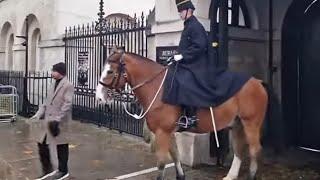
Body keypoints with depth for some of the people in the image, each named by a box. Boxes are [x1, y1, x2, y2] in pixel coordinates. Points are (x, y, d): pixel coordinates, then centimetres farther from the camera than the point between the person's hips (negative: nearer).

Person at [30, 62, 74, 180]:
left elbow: (68, 104, -19)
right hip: (48, 120, 8)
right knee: (42, 144, 11)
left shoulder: (68, 86, -12)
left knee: (61, 146, 6)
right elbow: (47, 102, 17)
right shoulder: (54, 85, 15)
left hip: (60, 123, -8)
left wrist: (57, 119, -24)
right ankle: (47, 169, 27)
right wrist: (39, 114, 6)